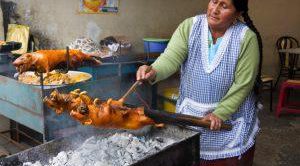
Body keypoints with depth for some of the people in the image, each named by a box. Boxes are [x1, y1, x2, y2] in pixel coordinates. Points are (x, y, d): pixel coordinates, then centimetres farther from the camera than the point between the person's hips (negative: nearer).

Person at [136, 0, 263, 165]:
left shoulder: (247, 38, -14)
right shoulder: (189, 27, -9)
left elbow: (242, 84, -14)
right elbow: (171, 58, -23)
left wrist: (220, 114, -18)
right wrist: (154, 72, -43)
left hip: (230, 115, -1)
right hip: (190, 112, 2)